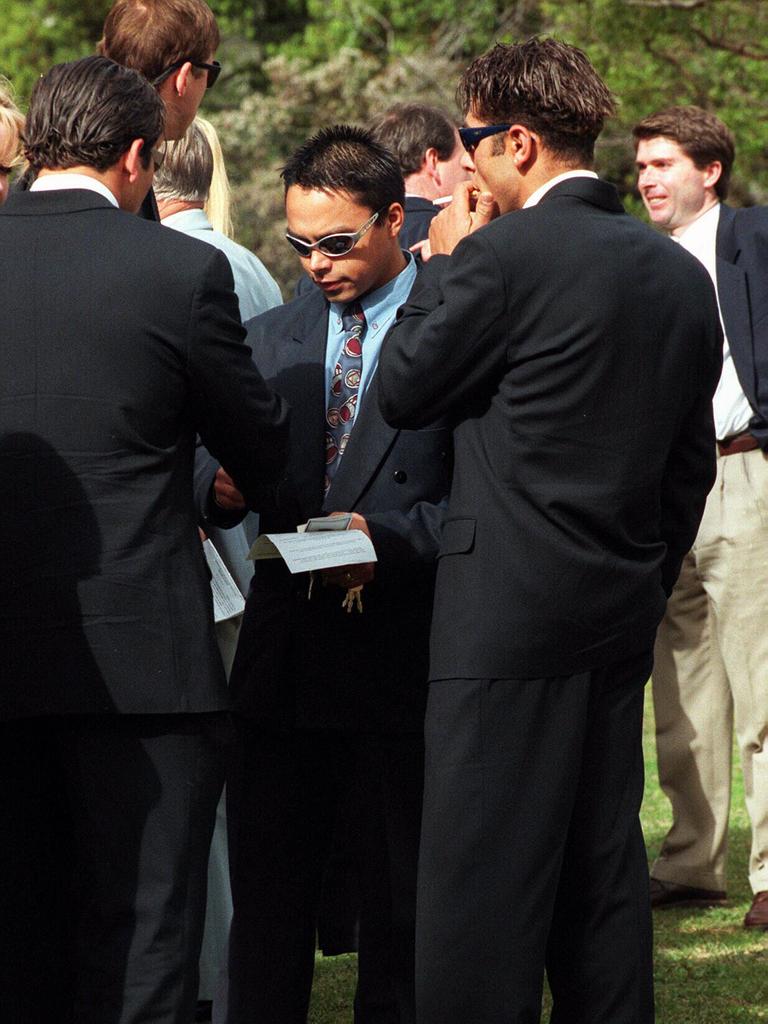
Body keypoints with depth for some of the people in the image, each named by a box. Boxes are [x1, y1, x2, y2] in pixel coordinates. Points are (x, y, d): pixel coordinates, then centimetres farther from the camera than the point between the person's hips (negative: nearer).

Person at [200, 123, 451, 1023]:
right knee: (266, 899, 7)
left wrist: (391, 538, -19)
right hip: (285, 658, 5)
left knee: (400, 907, 4)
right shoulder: (271, 339, 14)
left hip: (401, 652, -5)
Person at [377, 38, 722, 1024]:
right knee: (603, 868, 13)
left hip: (509, 609, -7)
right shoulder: (679, 272, 9)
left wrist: (442, 262, 6)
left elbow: (404, 390, -3)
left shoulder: (503, 254, -14)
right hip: (624, 610, 8)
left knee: (482, 880, -5)